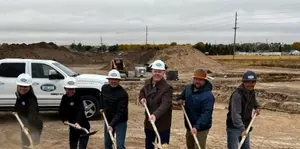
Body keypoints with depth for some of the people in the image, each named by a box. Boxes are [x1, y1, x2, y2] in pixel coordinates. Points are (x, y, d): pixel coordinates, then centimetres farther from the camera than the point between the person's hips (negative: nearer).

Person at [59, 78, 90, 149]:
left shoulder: (78, 98, -18)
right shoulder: (64, 98, 0)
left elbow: (80, 111, -33)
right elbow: (61, 111, 10)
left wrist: (77, 122, -47)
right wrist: (64, 120, -6)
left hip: (83, 126, -6)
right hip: (72, 127, 7)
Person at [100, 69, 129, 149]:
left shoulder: (123, 93, -23)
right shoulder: (104, 88, -4)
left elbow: (120, 112, -26)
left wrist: (112, 124, -30)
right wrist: (101, 107, 13)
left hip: (120, 121, -6)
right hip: (108, 119, 6)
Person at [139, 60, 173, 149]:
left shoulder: (167, 88, -22)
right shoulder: (148, 83, 1)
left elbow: (165, 104, -33)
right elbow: (142, 92, 20)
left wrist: (155, 115, -49)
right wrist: (142, 98, -4)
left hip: (162, 123, -7)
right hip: (148, 121, 7)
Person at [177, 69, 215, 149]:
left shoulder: (208, 95, -24)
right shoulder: (188, 88, 0)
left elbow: (206, 114, -32)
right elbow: (182, 95, 23)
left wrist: (197, 127, -41)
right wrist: (180, 99, -1)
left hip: (201, 128, -8)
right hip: (189, 126, 8)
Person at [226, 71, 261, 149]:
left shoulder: (252, 92, 2)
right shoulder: (237, 94, -24)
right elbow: (235, 114, -33)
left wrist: (256, 107, 13)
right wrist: (241, 129, -41)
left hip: (245, 126, 8)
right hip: (234, 127, -8)